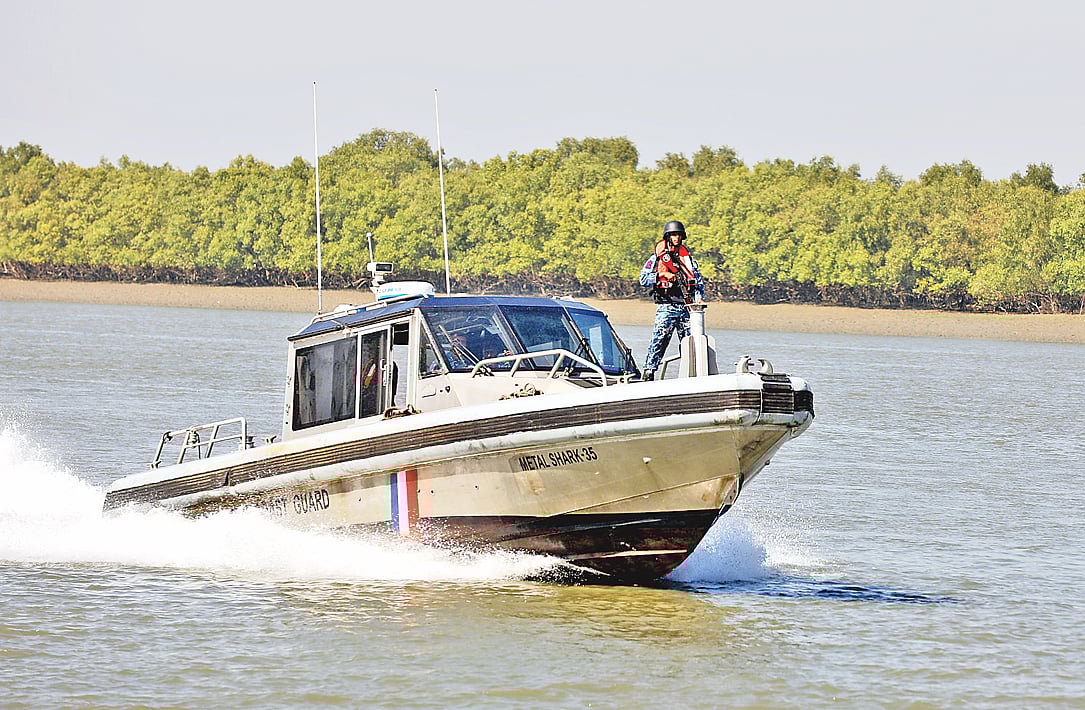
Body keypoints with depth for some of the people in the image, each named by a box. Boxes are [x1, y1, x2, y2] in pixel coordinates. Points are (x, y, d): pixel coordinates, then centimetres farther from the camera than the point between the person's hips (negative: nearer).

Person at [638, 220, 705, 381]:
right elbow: (644, 279, 0)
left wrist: (699, 297, 0)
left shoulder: (687, 257, 18)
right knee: (659, 340, -12)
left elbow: (698, 279, 18)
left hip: (686, 307, 4)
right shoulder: (657, 257, 7)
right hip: (666, 306, -4)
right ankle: (648, 373, -9)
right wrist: (663, 275, -13)